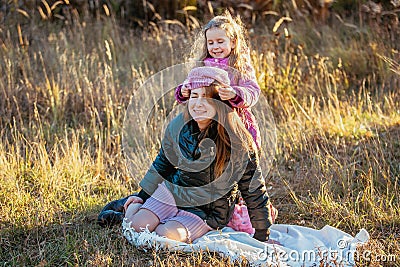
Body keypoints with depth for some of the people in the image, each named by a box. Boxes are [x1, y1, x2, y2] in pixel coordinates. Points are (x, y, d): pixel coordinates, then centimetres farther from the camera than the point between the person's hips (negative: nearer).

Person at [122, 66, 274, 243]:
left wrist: (262, 238, -10)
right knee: (137, 226, -16)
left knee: (166, 235, -27)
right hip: (173, 192, 4)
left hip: (207, 212, -3)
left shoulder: (239, 142, -20)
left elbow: (254, 193, -12)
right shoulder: (178, 126, -8)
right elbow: (162, 164, 11)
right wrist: (142, 196, 12)